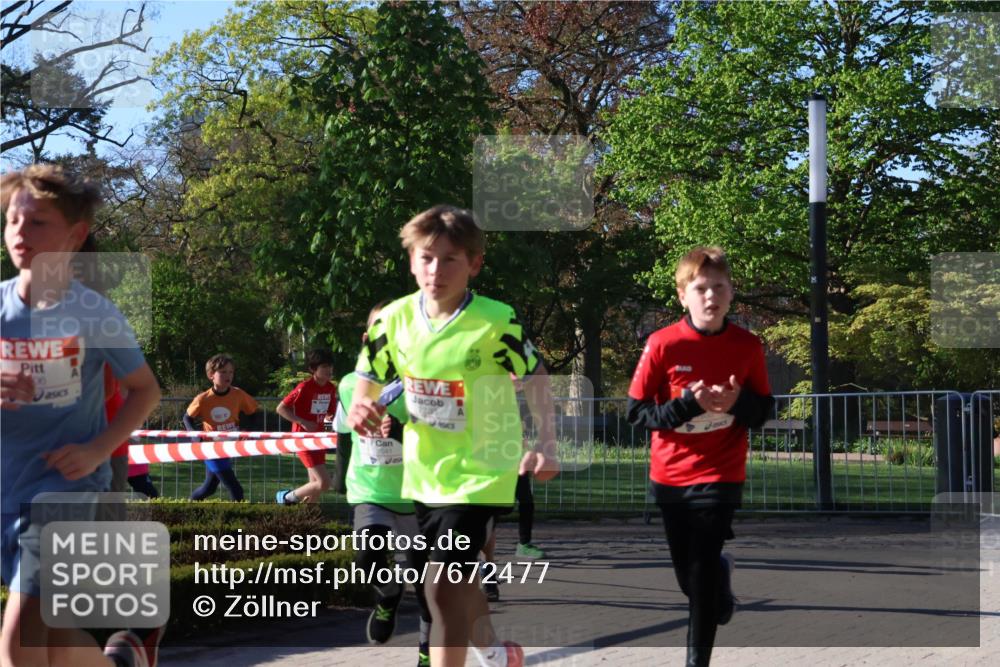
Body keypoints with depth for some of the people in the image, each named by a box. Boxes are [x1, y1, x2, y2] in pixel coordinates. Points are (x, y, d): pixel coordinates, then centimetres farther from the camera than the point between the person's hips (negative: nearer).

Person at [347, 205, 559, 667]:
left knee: (443, 587, -17)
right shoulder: (394, 318, -6)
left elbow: (536, 382, -11)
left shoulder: (497, 321, -19)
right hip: (424, 473, 6)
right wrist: (360, 407, -17)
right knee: (455, 578, 23)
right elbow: (369, 380, 5)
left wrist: (546, 446, -23)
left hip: (479, 473, -6)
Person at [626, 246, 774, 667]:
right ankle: (721, 571, 50)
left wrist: (739, 401, -20)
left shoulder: (748, 346, -6)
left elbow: (764, 411, 2)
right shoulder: (662, 344, -11)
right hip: (670, 476, 1)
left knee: (701, 578, -6)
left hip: (720, 478, -1)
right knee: (687, 575, 14)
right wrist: (689, 404, -22)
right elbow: (636, 411, -8)